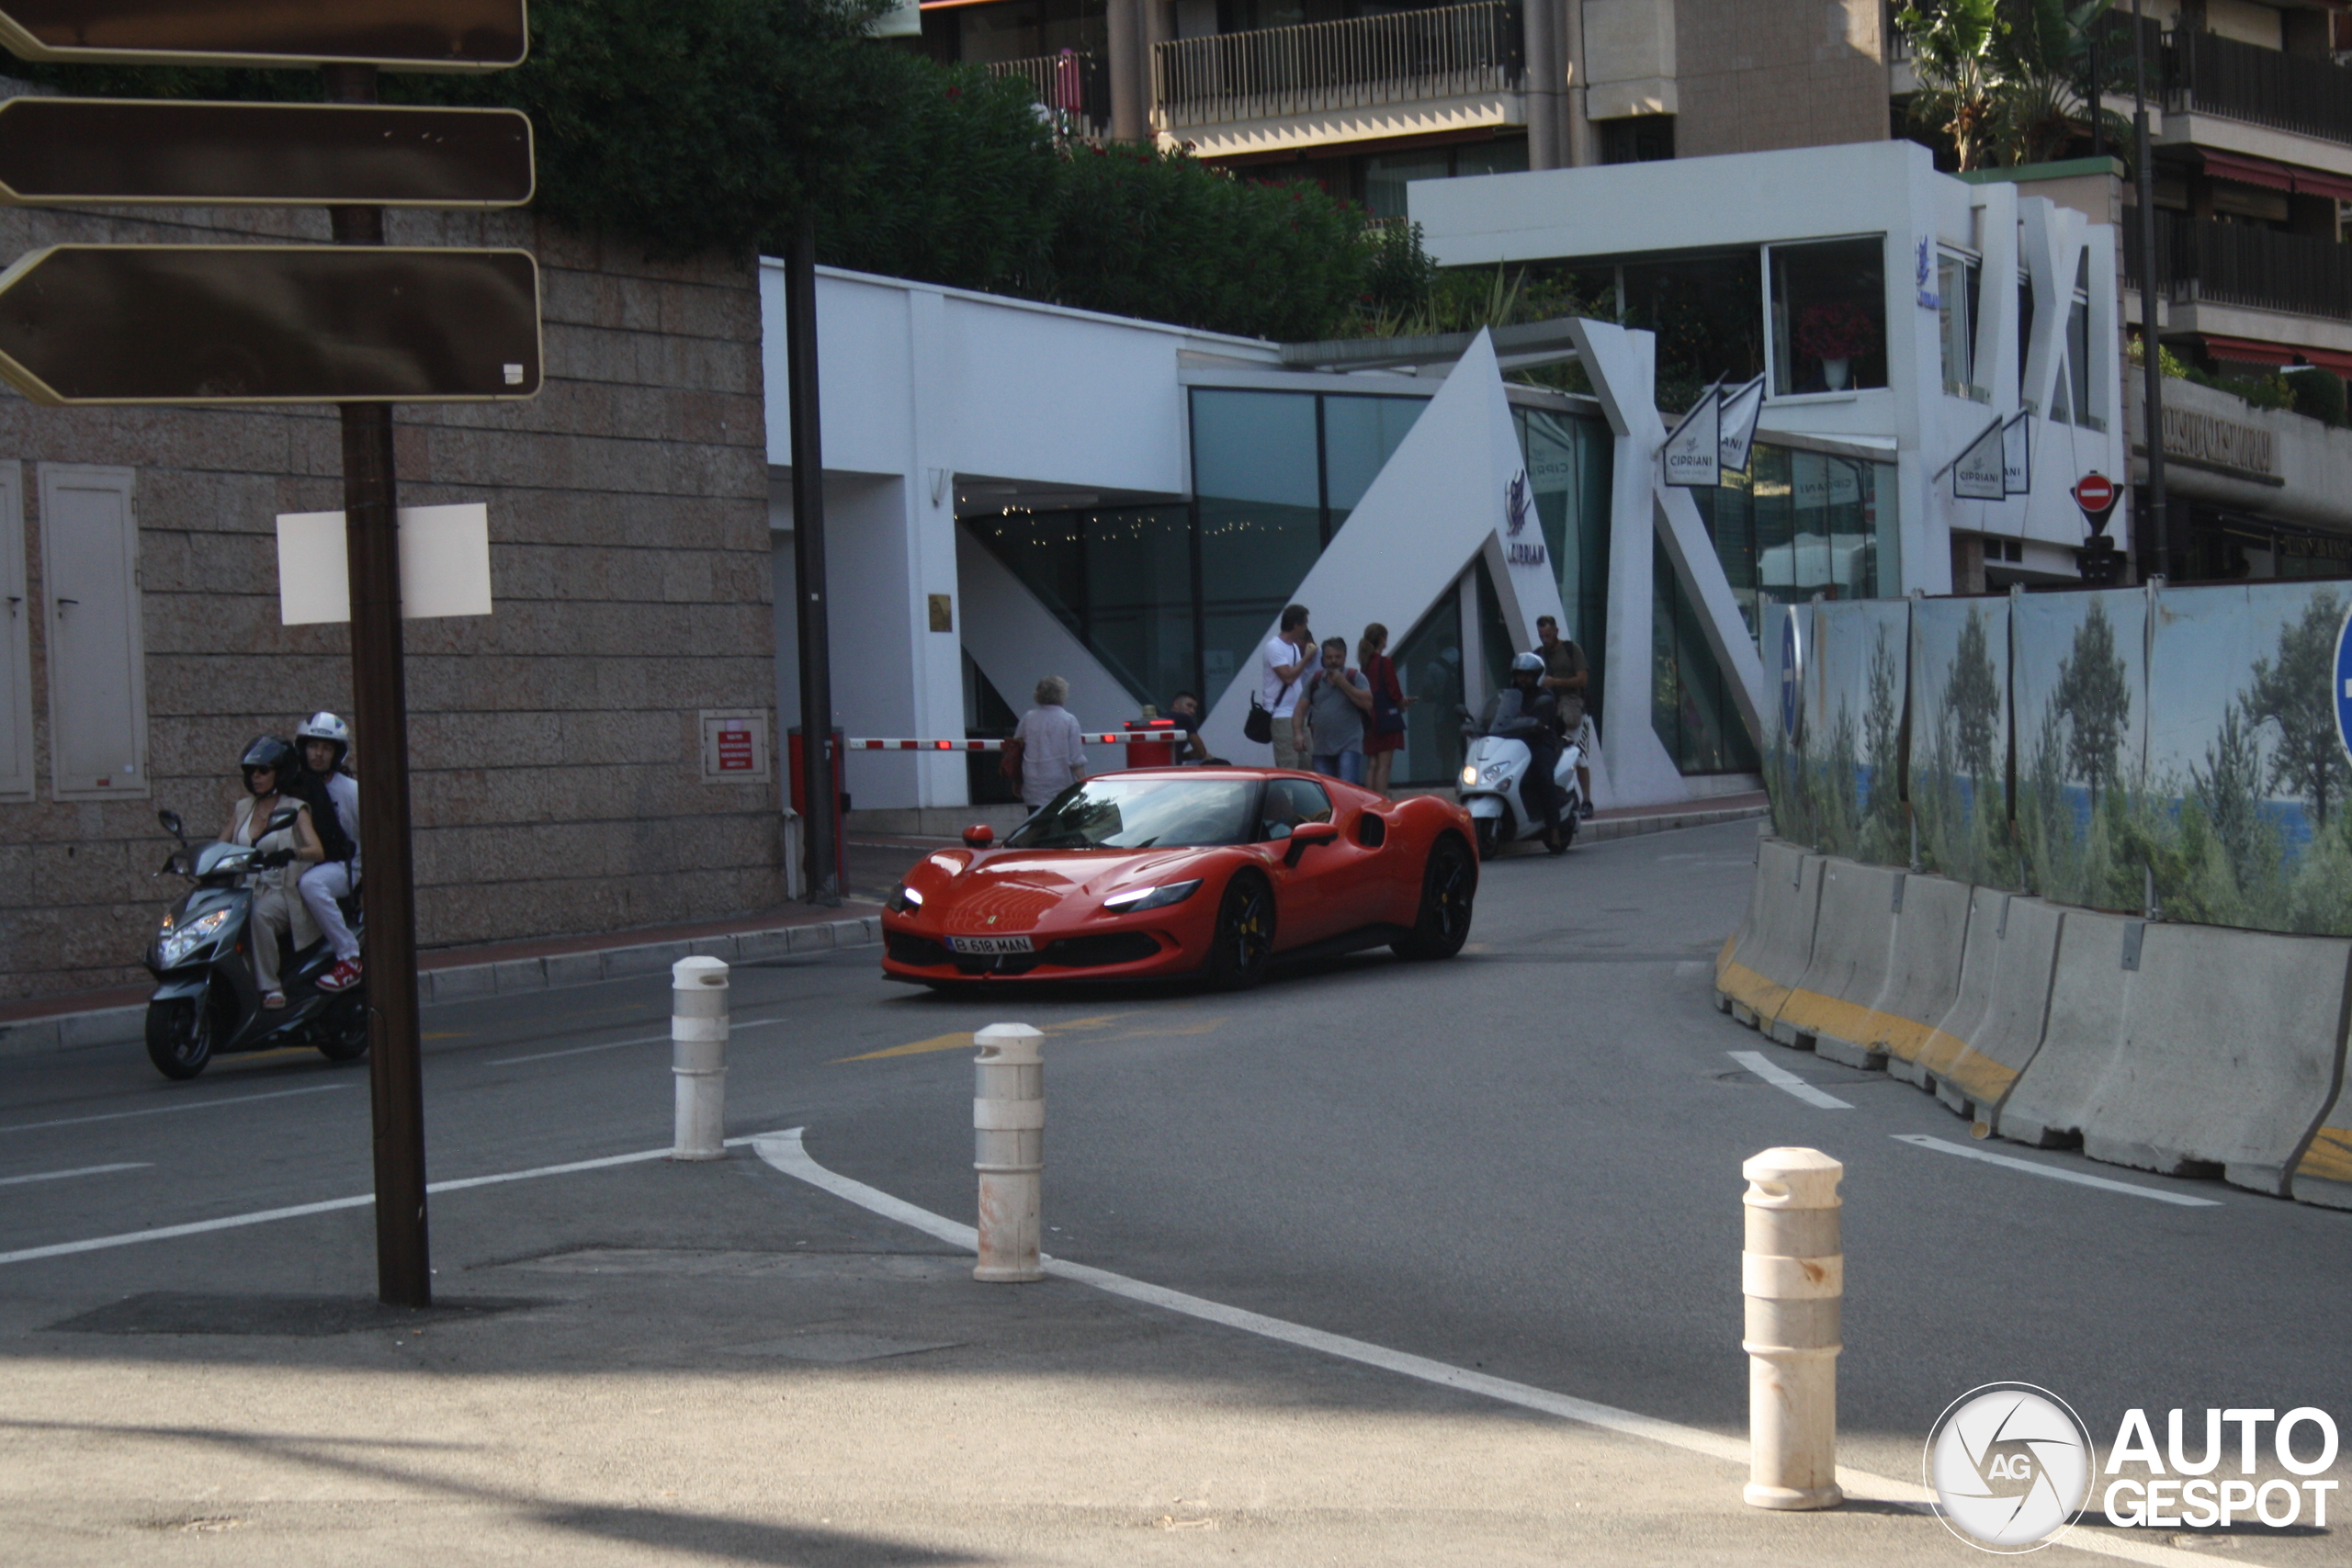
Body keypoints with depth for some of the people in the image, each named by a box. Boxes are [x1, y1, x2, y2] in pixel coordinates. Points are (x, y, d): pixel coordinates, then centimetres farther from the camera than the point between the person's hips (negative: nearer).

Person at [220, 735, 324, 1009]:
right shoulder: (242, 809, 18)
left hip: (283, 893, -5)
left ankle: (271, 987, -29)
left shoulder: (294, 809, 2)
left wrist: (291, 853, -35)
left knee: (258, 914, -36)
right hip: (248, 891, 5)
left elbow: (317, 851, -13)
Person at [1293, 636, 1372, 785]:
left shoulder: (1355, 678, 4)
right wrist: (1298, 733, -6)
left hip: (1349, 746, -4)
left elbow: (1367, 703, -10)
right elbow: (1301, 709, 11)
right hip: (1321, 748, 4)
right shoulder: (1315, 680, 13)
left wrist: (1343, 683, -10)